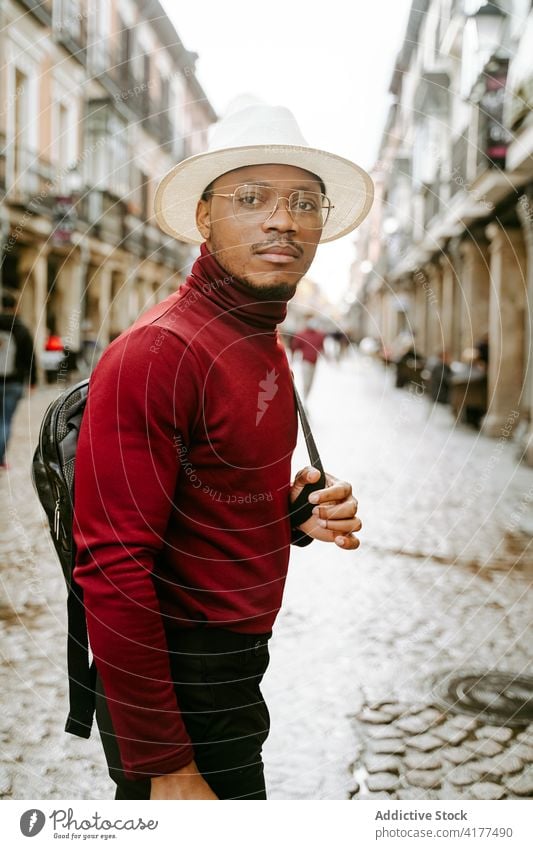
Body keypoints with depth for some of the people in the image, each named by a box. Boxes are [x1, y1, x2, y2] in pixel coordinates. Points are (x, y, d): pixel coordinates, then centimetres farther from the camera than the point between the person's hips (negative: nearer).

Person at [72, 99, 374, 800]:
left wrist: (298, 515, -3)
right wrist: (164, 767, -23)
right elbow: (113, 569, -25)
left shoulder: (264, 346, 8)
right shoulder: (155, 354, -22)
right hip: (178, 686, -9)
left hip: (234, 663, 9)